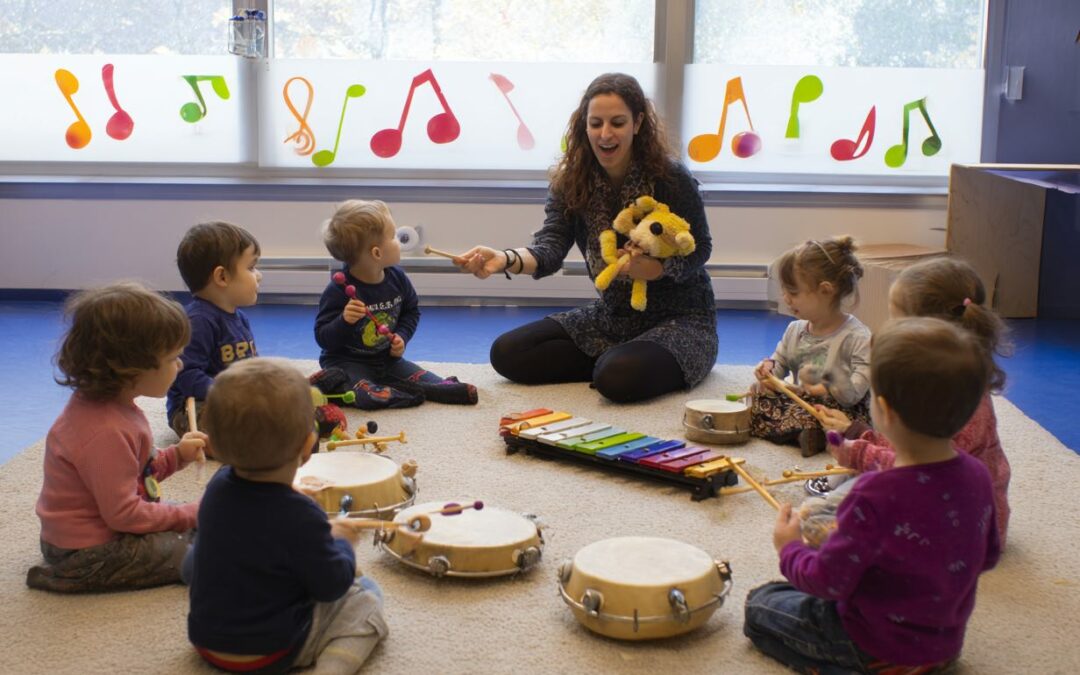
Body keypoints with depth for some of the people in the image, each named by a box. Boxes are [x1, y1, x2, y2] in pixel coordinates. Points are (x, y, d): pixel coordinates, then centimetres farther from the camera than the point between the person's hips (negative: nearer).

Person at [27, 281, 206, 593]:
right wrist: (186, 515, -16)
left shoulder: (107, 405, 2)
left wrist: (177, 456, 3)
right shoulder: (106, 432, -30)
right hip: (88, 553, -10)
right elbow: (124, 514, -26)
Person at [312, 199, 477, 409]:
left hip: (387, 359, 5)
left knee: (431, 381, -13)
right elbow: (323, 338, -18)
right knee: (369, 397, -33)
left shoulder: (397, 278, -3)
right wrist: (344, 321, -36)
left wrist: (402, 337, -3)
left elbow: (411, 311, 16)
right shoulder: (339, 290, -20)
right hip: (347, 362, -5)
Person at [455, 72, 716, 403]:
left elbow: (698, 249, -8)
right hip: (612, 314, 6)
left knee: (619, 378, -36)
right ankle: (610, 361, 0)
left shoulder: (671, 177, -17)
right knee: (507, 352, -6)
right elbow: (550, 246, -18)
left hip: (679, 318, -5)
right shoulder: (572, 180, -5)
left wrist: (656, 268, -30)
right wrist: (504, 259, -41)